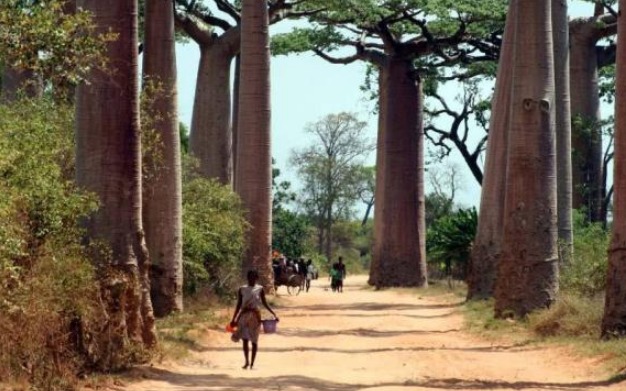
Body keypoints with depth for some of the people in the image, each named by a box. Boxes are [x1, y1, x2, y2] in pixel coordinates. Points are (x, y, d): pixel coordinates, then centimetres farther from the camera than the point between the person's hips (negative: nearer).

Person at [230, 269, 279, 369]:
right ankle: (247, 361, -3)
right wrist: (233, 319, 8)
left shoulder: (260, 289, 2)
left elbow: (264, 303, 6)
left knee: (254, 340, 2)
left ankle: (252, 363, 8)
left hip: (255, 316, -1)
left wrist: (274, 313, -2)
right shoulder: (242, 289, 4)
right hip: (244, 315, 1)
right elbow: (239, 305, 9)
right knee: (245, 339, -7)